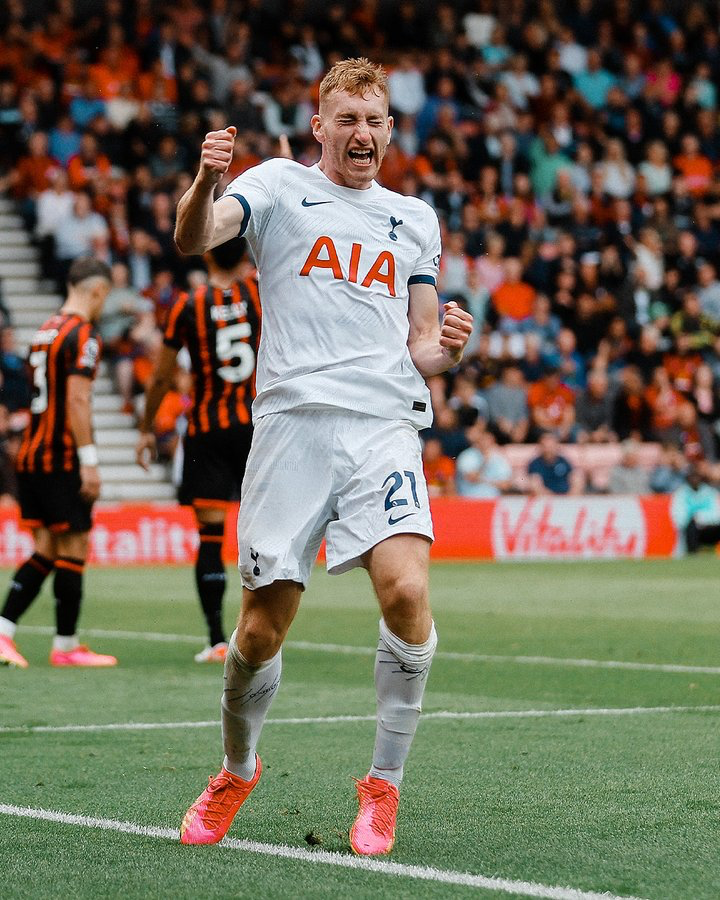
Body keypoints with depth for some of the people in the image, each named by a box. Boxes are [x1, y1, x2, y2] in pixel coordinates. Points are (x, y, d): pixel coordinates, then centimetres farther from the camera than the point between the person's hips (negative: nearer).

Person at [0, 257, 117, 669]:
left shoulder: (46, 330, 16)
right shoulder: (83, 335, -11)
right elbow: (77, 399, -19)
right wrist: (89, 461, -19)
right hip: (63, 460, -8)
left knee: (45, 551, 11)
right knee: (73, 550, -1)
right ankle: (66, 645, 3)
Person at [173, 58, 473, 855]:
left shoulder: (415, 219, 21)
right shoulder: (281, 185, 10)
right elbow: (193, 238, -9)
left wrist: (444, 346, -1)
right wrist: (204, 183, -31)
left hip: (385, 424, 2)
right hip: (294, 421, -2)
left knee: (406, 589, -22)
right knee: (262, 626, -2)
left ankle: (383, 785, -5)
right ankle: (236, 772, 27)